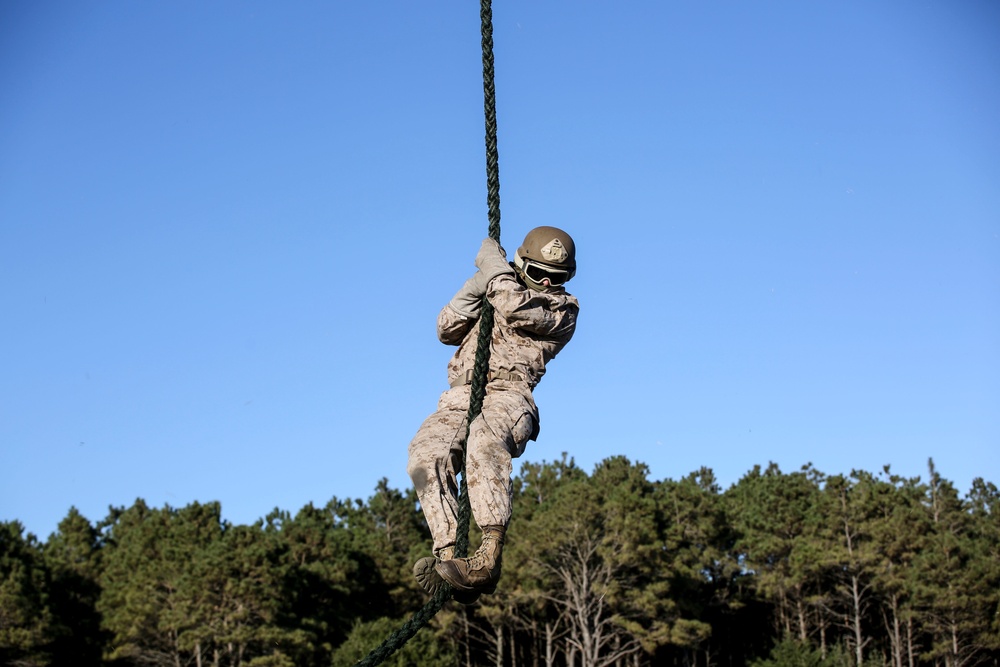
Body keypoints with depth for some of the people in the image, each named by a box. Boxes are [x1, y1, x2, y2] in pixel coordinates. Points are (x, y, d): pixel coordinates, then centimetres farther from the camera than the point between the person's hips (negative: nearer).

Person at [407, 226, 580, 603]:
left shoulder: (562, 309, 14)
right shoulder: (495, 297, 29)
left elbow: (517, 309, -7)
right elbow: (447, 330, 16)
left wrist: (493, 263, 6)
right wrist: (479, 284, 4)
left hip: (508, 396, -4)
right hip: (461, 397, 4)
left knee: (486, 437, -41)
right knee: (426, 452, -30)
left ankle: (489, 558, -49)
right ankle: (448, 556, -39)